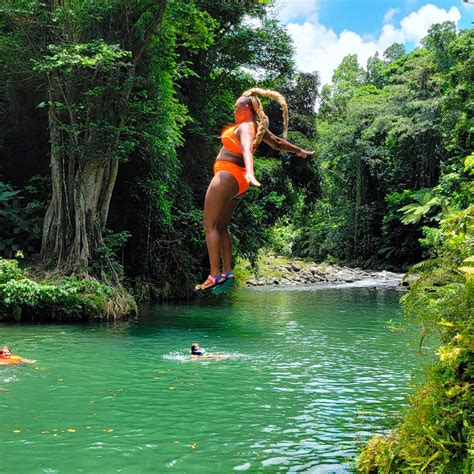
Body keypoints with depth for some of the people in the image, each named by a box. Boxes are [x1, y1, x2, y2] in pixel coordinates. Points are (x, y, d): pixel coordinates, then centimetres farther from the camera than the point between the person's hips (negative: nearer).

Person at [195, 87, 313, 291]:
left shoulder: (245, 127, -14)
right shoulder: (258, 127, 13)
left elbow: (247, 149, -34)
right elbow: (278, 143, 27)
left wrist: (250, 173, -52)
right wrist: (300, 151, 44)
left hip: (227, 176, -10)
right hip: (239, 181, 10)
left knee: (210, 226, -8)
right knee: (221, 226, 14)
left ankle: (215, 274, -14)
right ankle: (227, 271, 11)